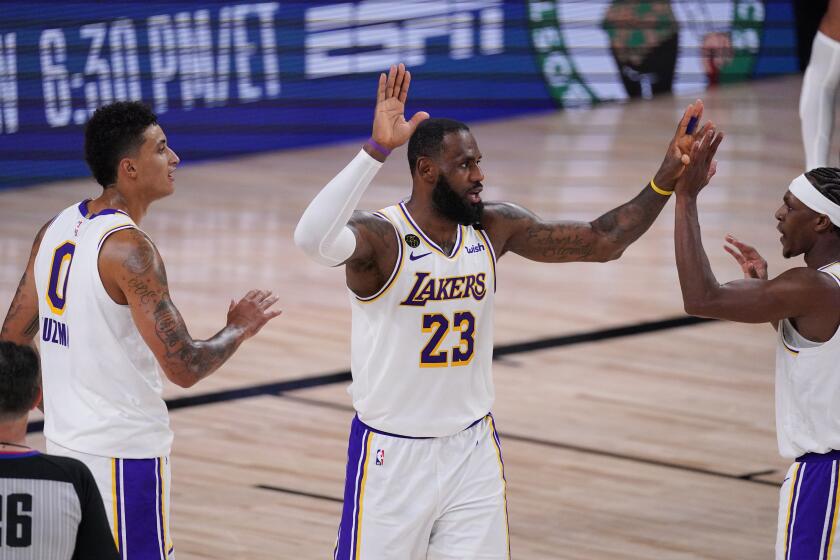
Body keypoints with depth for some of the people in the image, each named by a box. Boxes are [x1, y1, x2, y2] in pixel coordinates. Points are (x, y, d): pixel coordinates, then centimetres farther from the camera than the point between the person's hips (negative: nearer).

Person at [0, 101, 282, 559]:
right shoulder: (128, 248, -19)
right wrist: (239, 329, -4)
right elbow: (185, 367, -23)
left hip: (63, 442, 9)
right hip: (123, 453, -9)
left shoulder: (55, 230, 6)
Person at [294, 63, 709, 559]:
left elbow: (602, 242, 1)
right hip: (393, 454, -5)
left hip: (474, 449, 5)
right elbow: (314, 240, -41)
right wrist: (377, 149, -47)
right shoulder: (382, 238, -19)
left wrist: (667, 179, -12)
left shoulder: (495, 228, -2)